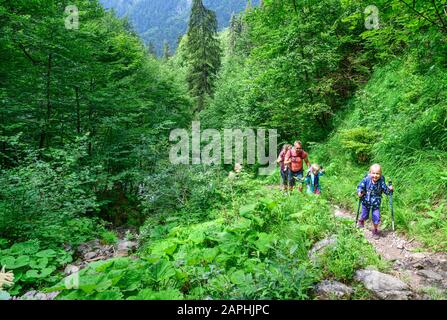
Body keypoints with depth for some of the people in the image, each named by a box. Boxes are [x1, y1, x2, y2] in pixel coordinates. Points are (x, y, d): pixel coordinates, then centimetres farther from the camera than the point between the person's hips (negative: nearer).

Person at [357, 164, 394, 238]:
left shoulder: (381, 182, -15)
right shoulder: (366, 180, -19)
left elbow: (385, 190, -3)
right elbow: (360, 186, -12)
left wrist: (389, 189, -23)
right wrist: (359, 192, -30)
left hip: (376, 203, 0)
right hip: (366, 202, 0)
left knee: (376, 217, 4)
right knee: (365, 215, 16)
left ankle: (375, 230, 30)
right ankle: (361, 220, 53)